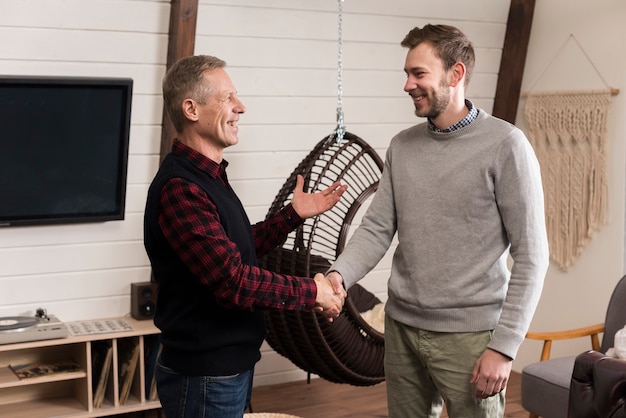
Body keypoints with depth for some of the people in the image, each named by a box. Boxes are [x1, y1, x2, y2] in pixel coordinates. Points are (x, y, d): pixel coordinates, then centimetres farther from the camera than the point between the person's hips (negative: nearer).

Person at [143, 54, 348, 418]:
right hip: (205, 376, -10)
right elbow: (233, 281, -29)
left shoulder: (208, 176, 10)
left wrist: (294, 214, 9)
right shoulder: (181, 189, -24)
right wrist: (312, 292, -18)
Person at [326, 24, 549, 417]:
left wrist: (504, 345, -14)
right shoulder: (402, 146, 7)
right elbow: (377, 228, 4)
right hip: (401, 326, 5)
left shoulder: (504, 145, -10)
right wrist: (339, 275, -15)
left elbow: (531, 256, -11)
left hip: (469, 335, -5)